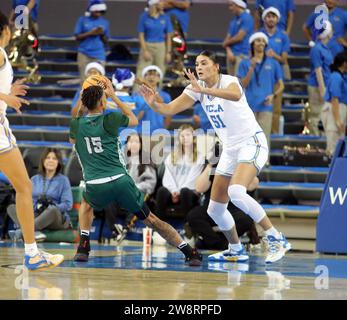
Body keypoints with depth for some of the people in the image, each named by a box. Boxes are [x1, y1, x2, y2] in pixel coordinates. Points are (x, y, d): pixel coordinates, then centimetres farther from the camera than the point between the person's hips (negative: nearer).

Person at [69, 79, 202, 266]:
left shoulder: (76, 124, 6)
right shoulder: (110, 120, 2)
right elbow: (134, 120, 23)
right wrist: (114, 96, 29)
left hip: (95, 187, 1)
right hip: (121, 181, -1)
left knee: (86, 205, 36)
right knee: (150, 219, 11)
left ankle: (83, 246, 18)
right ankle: (189, 252, 6)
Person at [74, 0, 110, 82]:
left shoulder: (105, 22, 9)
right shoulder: (83, 20, 4)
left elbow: (106, 42, 12)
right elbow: (77, 37, 1)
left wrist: (102, 34, -8)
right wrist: (90, 33, -12)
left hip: (99, 55, 1)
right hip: (84, 54, -1)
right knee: (84, 79, -2)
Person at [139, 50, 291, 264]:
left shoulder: (229, 81, -18)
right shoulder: (197, 89, 2)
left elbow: (235, 95, -43)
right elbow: (169, 109, -3)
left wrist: (203, 89, -55)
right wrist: (154, 104, -25)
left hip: (252, 143, -8)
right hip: (230, 150, 8)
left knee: (236, 192, -32)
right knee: (215, 210, 9)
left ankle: (276, 239, -23)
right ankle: (236, 250, 31)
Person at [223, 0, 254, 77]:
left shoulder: (247, 18, -6)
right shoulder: (233, 21, 18)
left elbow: (239, 37, -12)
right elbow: (228, 38, 14)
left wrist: (226, 43, 4)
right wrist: (228, 51, -6)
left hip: (242, 55, -8)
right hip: (232, 55, 8)